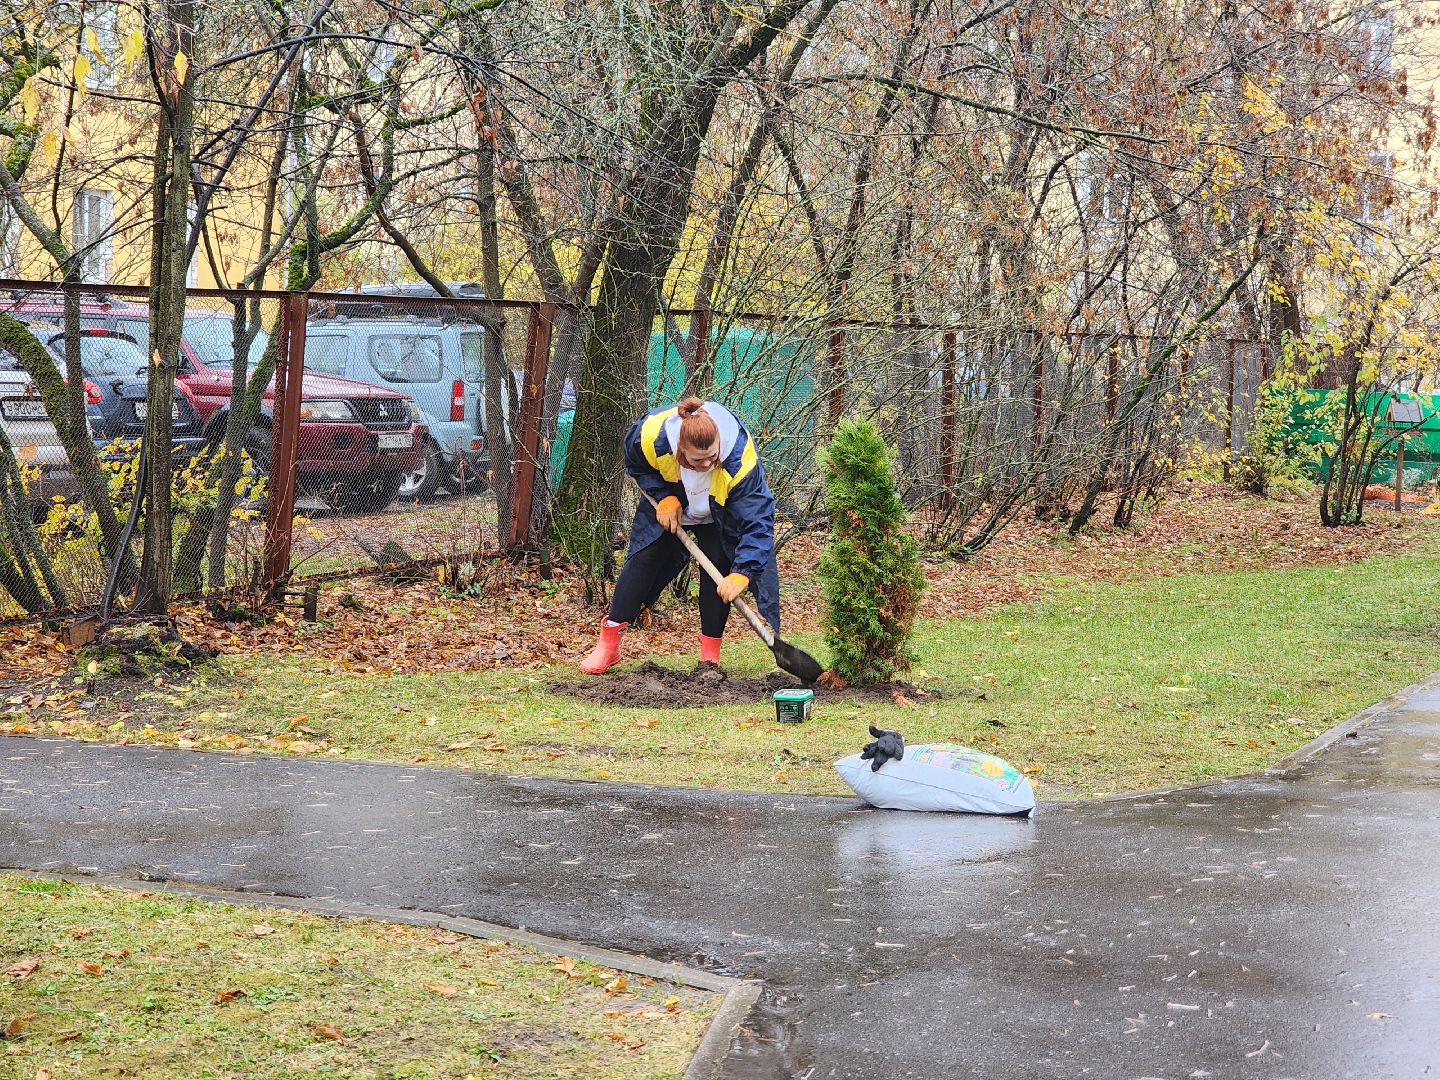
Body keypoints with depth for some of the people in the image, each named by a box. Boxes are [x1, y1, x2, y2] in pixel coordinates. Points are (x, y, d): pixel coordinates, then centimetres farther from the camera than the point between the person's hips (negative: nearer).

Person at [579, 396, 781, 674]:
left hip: (718, 516, -1)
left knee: (718, 569, -14)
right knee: (643, 560, -6)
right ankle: (608, 645, -1)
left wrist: (742, 573, -49)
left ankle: (710, 656, -3)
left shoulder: (742, 460, -44)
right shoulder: (652, 436, -38)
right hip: (666, 505, 1)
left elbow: (757, 521, -41)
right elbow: (637, 465, -11)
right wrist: (663, 496, -23)